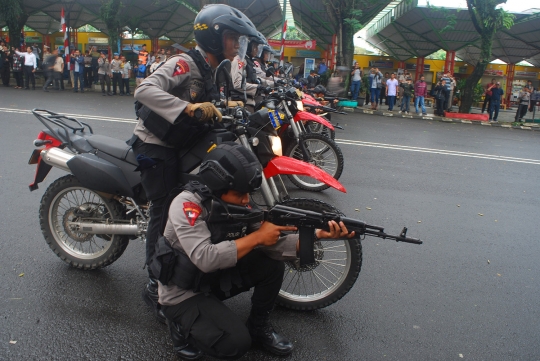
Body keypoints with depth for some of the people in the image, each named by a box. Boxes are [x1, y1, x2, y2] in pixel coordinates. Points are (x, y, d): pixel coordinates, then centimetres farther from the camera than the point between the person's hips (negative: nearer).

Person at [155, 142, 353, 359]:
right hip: (183, 293, -6)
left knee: (272, 264, -10)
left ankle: (259, 327, 10)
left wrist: (316, 235, -28)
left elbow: (273, 245, -14)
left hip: (217, 278, 6)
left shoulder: (238, 206, -8)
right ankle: (182, 328, 5)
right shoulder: (186, 204, -28)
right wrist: (256, 237, -31)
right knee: (236, 343, -22)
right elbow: (205, 258, -39)